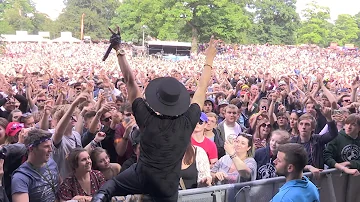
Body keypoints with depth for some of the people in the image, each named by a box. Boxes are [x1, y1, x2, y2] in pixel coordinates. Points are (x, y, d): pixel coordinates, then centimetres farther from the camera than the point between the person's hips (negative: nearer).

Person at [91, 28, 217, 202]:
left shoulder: (147, 118, -17)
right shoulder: (187, 122, -15)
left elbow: (130, 81, -12)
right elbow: (202, 88, -5)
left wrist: (119, 50, -6)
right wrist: (209, 59, 6)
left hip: (141, 176, 0)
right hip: (168, 185, 1)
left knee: (108, 186, 24)